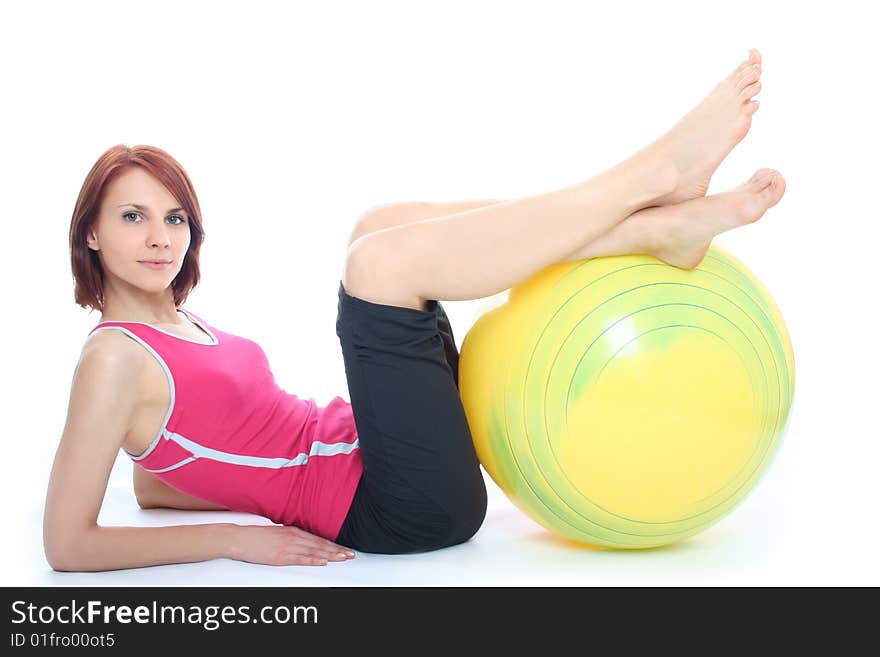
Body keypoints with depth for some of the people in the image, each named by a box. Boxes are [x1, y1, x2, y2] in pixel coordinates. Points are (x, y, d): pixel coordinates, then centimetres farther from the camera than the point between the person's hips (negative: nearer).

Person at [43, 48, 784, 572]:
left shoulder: (179, 325, 14)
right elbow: (67, 544, -13)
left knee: (382, 226, 0)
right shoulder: (116, 357, -10)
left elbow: (154, 484, 24)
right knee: (382, 260, -24)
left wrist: (276, 490, 11)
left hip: (354, 452, 9)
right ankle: (659, 170, -14)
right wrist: (239, 539, -15)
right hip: (400, 509, -9)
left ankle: (661, 226, -12)